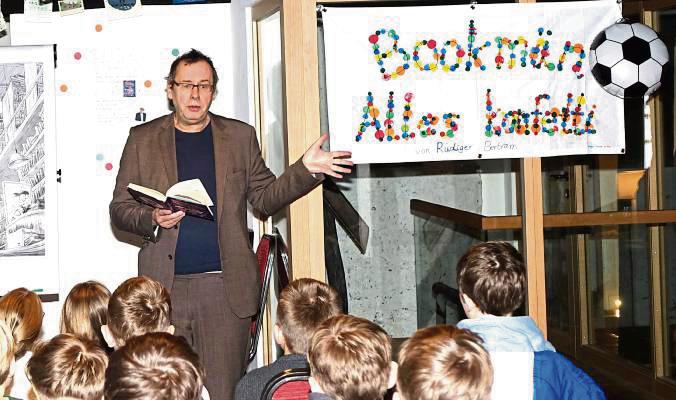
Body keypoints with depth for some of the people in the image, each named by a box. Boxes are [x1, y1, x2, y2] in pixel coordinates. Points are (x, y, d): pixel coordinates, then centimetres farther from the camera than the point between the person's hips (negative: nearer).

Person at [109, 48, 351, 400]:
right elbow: (119, 208, 9)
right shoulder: (142, 138, 9)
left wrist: (305, 170, -2)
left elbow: (265, 198, 13)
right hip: (165, 287, 0)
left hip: (226, 288, 0)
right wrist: (152, 220, -12)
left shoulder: (240, 136, 11)